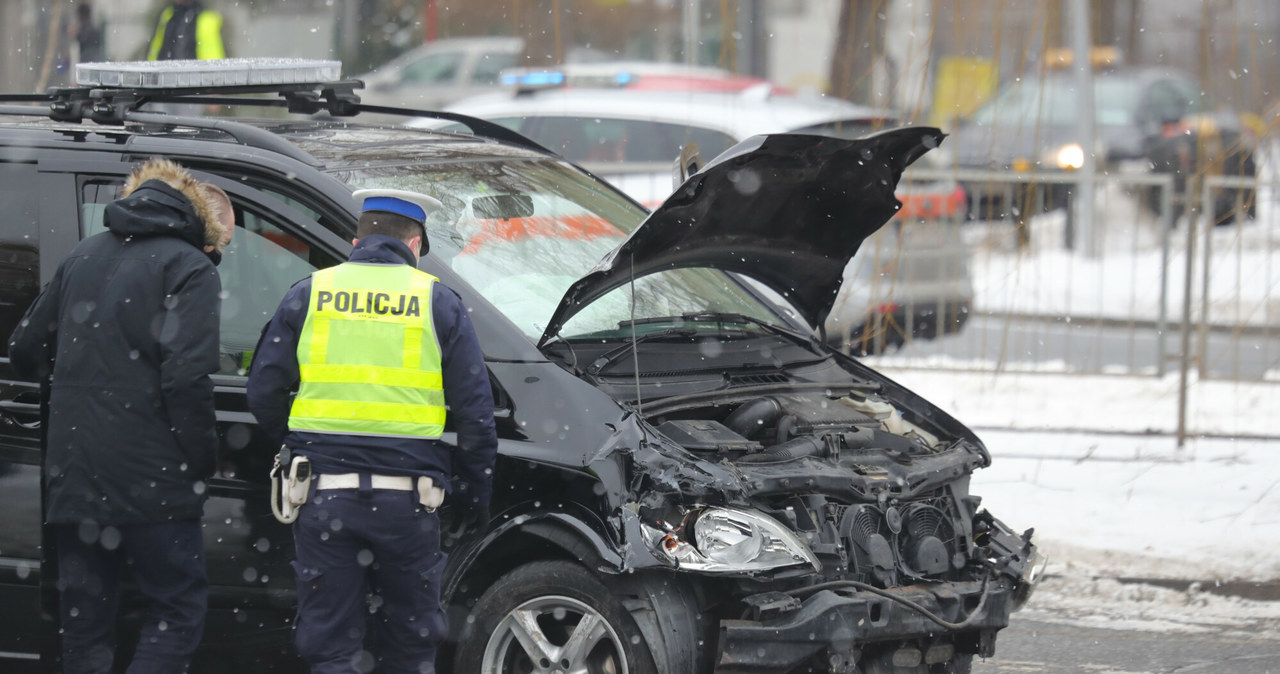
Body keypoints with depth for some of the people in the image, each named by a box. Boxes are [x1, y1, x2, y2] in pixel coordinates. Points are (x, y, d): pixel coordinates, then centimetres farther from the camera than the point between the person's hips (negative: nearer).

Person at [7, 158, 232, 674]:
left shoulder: (84, 257, 14)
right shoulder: (189, 268, -6)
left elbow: (25, 352, 20)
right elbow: (186, 376, -18)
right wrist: (203, 462, -7)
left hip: (72, 477, 6)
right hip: (150, 480, -6)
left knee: (83, 623, 12)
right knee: (178, 611, 2)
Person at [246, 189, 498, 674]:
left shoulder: (308, 294, 7)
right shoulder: (438, 302, 5)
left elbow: (263, 394, 8)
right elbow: (476, 413, 4)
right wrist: (474, 500, 13)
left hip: (323, 494, 1)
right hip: (407, 502, -1)